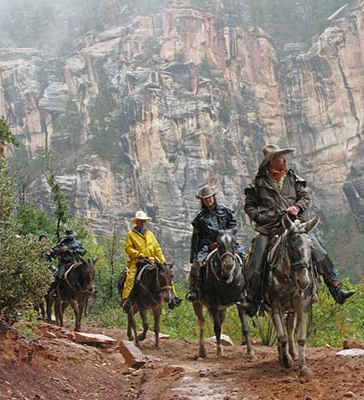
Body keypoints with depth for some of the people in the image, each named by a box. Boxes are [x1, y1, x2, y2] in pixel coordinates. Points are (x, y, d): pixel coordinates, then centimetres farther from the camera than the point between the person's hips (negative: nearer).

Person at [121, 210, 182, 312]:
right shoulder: (131, 234, 6)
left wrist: (163, 261, 7)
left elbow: (157, 249, 17)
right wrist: (139, 254, -16)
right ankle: (125, 299, -32)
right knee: (131, 276, -29)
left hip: (151, 260, 4)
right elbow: (128, 248, -4)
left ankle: (172, 297, -6)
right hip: (137, 261, -4)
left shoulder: (150, 234, 19)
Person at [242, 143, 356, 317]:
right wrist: (260, 216, -6)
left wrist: (297, 207, -6)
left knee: (320, 254, -12)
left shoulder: (293, 178, 13)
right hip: (269, 228, -1)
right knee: (256, 263, -12)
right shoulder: (259, 182, 6)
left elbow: (305, 197, 14)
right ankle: (253, 301, 3)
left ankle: (337, 291, -9)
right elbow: (249, 205, 11)